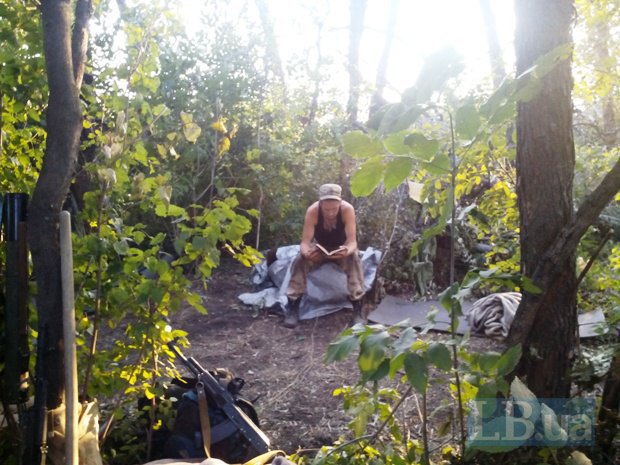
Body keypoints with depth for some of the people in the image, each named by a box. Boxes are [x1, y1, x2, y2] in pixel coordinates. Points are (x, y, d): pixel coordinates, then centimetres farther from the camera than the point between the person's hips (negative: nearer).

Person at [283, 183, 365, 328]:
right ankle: (292, 307, -19)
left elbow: (352, 241, -32)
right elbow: (305, 241, -30)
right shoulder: (312, 211, -30)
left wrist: (348, 250, -56)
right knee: (300, 260, -27)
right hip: (319, 248, 1)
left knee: (354, 260, -32)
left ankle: (357, 309, -26)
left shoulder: (347, 209, -31)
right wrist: (306, 252, -54)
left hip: (341, 249, -1)